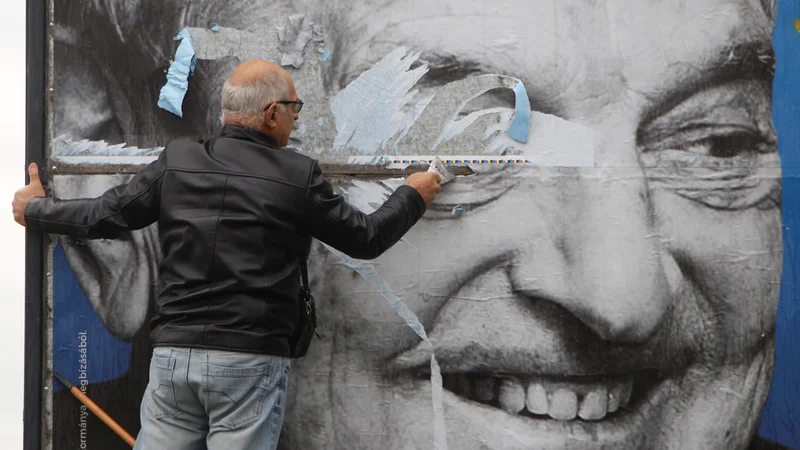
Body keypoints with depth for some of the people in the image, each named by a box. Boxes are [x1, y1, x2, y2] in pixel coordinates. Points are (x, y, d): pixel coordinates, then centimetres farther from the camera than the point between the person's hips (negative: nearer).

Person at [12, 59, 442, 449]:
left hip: (173, 354, 3)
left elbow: (104, 216, 8)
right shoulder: (297, 176, -5)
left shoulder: (178, 160, 3)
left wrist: (36, 210, 27)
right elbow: (365, 238, 5)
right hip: (250, 361, -3)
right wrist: (413, 196, 24)